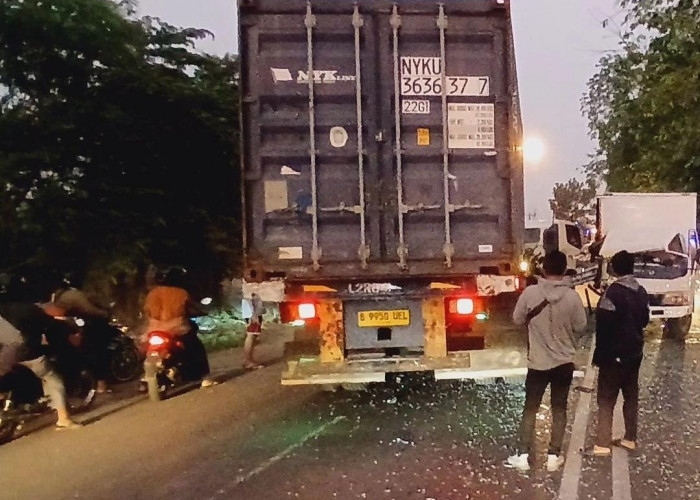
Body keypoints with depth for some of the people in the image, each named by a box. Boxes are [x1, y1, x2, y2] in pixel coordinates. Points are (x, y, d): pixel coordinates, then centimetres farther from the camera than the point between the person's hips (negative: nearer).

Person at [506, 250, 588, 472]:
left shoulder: (530, 292, -13)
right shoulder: (572, 296, -11)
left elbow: (518, 319, -2)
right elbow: (581, 327, -2)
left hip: (538, 362, -1)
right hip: (564, 361, 1)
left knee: (530, 409, 11)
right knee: (559, 409, 14)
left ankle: (523, 456, 12)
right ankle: (554, 456, 18)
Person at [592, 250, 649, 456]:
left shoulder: (613, 292, -19)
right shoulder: (641, 291, 6)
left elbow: (604, 325, -19)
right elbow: (645, 320, 17)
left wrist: (599, 354, -11)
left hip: (614, 354, -7)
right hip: (635, 352, 7)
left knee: (606, 399, -3)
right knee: (631, 396, 16)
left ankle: (602, 444, -3)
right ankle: (630, 438, 24)